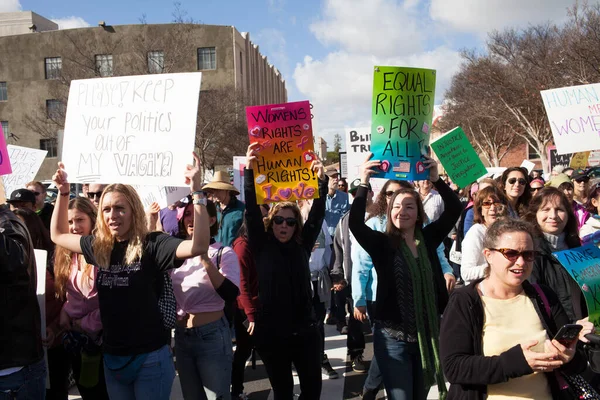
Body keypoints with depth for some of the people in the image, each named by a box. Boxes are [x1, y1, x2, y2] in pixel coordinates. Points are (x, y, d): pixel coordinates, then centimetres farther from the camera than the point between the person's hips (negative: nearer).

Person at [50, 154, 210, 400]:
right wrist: (63, 193, 10)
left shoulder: (151, 245, -15)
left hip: (150, 358, -5)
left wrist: (196, 193, -36)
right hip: (112, 358, 6)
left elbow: (198, 246, -31)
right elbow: (58, 234, 20)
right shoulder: (99, 247, 3)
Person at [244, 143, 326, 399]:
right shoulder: (261, 247, -2)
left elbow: (317, 215, -3)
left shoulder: (302, 245, 3)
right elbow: (252, 212, -11)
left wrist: (321, 181, -16)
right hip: (271, 332, -2)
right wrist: (249, 170, -20)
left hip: (304, 330, 2)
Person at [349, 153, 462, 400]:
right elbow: (355, 223, -24)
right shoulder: (382, 243, -8)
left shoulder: (428, 239, 1)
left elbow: (454, 209, -4)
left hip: (427, 335, 4)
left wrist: (436, 180, -16)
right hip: (393, 337, -4)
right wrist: (364, 184, -29)